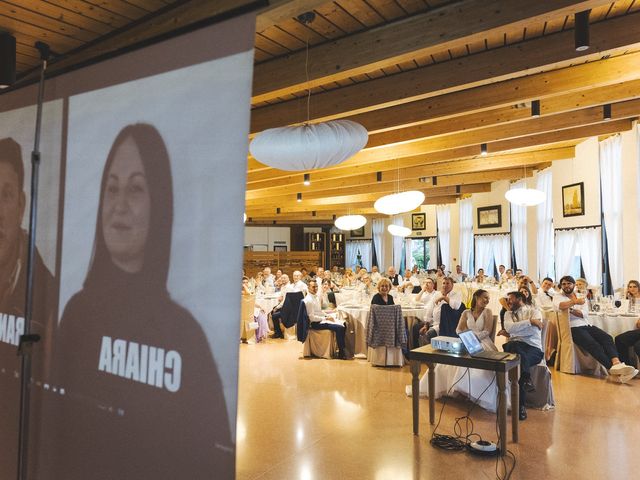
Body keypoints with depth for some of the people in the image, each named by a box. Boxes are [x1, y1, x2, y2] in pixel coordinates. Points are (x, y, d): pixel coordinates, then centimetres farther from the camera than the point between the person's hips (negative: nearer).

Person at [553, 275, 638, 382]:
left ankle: (616, 363, -42)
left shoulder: (581, 296, 21)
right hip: (573, 328, -5)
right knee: (594, 345, -27)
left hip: (587, 325, 5)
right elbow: (559, 305, -19)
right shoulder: (558, 296, 8)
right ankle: (614, 372, -35)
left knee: (607, 338, -23)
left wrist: (570, 309, -14)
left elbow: (584, 313, 3)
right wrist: (575, 302, -31)